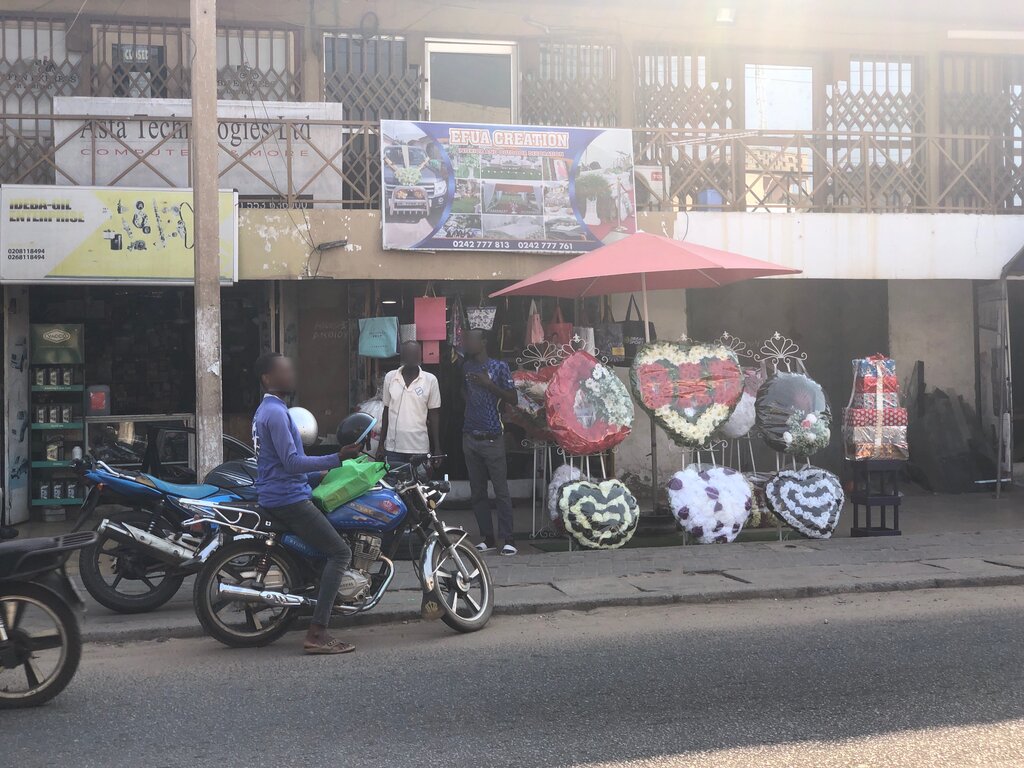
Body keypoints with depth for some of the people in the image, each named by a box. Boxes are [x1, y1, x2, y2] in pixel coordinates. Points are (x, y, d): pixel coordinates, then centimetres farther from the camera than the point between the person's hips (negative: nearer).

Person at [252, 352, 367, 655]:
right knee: (340, 551, -12)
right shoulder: (275, 413, -17)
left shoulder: (266, 411, 16)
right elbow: (291, 461, -24)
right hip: (288, 499, -11)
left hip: (276, 498, 11)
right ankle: (316, 634, -19)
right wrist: (336, 459, -25)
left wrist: (318, 474, 25)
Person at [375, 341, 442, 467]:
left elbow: (434, 416, 2)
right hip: (393, 447, 2)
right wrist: (381, 444, 9)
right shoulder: (390, 377, 4)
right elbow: (386, 412, 10)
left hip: (420, 448, -2)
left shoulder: (430, 380, -2)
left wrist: (437, 448, 0)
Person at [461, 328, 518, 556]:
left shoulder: (499, 367, -2)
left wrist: (489, 384, -14)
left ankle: (508, 539, -4)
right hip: (470, 437, 6)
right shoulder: (466, 367, 13)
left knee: (501, 491, -6)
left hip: (492, 438, -6)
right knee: (477, 492, 7)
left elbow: (513, 399, -6)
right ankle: (487, 538, 13)